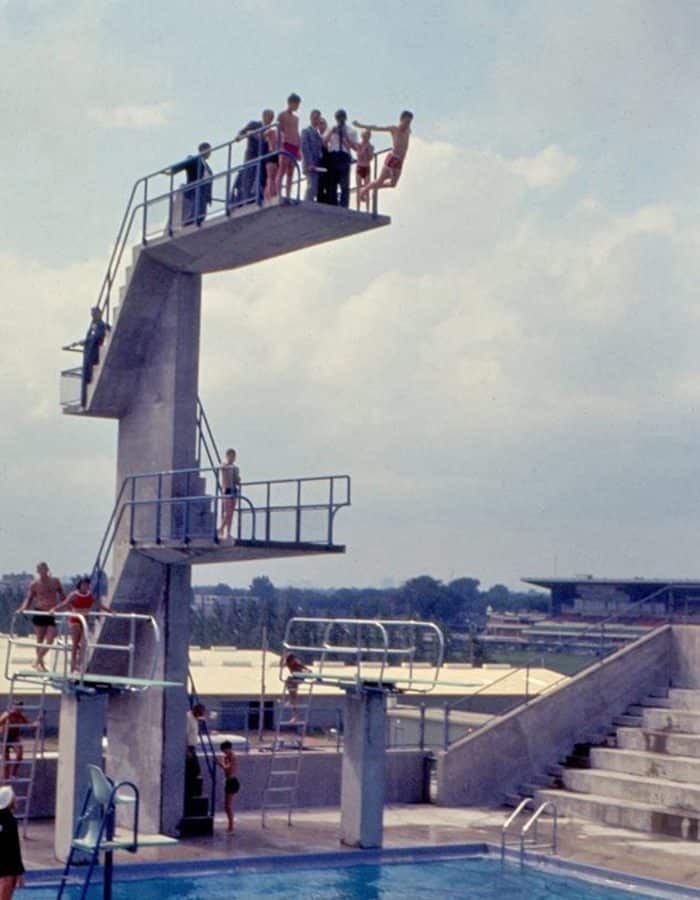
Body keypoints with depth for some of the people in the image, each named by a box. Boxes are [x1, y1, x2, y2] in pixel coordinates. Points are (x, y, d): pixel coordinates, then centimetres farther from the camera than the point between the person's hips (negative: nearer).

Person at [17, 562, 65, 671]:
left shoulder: (55, 582, 5)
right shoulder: (34, 584, 0)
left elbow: (63, 596, 11)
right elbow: (28, 598, 0)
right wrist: (23, 608, -18)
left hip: (52, 614, 1)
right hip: (39, 613, -1)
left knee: (50, 640, -9)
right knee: (40, 640, 5)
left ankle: (37, 661, 3)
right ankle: (40, 663, 16)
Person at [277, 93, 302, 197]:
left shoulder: (296, 118, 22)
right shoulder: (282, 115, 0)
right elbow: (279, 131, -8)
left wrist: (299, 150, 16)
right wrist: (281, 146, -18)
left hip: (294, 147, 7)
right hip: (286, 145, -7)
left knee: (290, 173, 4)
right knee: (282, 172, -14)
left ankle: (288, 196, 3)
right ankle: (279, 195, -20)